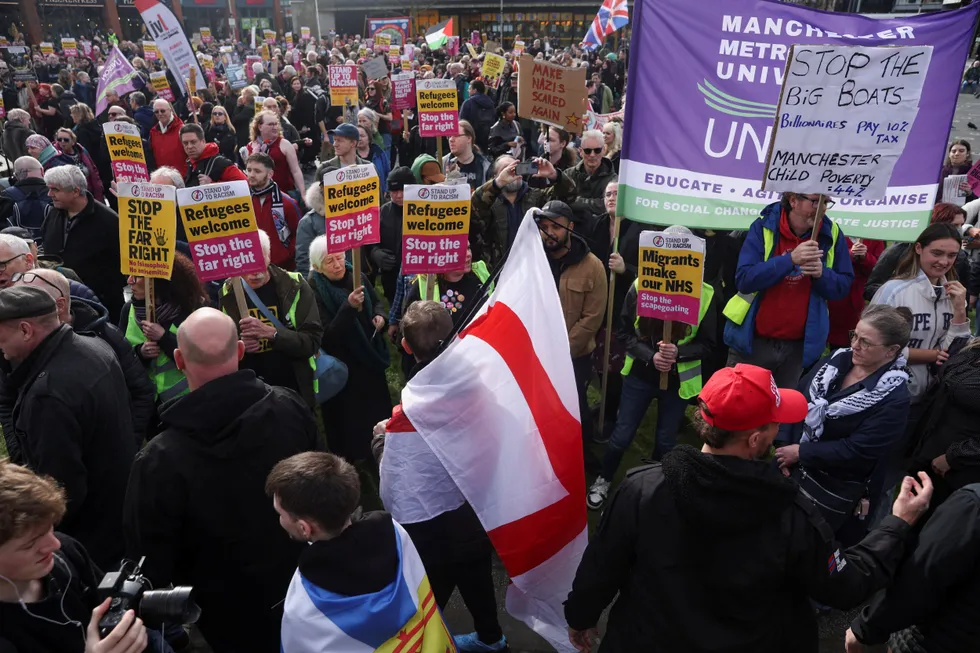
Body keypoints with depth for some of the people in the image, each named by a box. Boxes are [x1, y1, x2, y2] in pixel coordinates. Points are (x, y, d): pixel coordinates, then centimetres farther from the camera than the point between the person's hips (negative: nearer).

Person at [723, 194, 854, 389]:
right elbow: (743, 280, -18)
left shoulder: (832, 233, -1)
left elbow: (843, 286, 2)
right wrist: (790, 260, -28)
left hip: (799, 345, 2)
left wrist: (822, 273, -19)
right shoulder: (764, 227, -9)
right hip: (753, 340, -2)